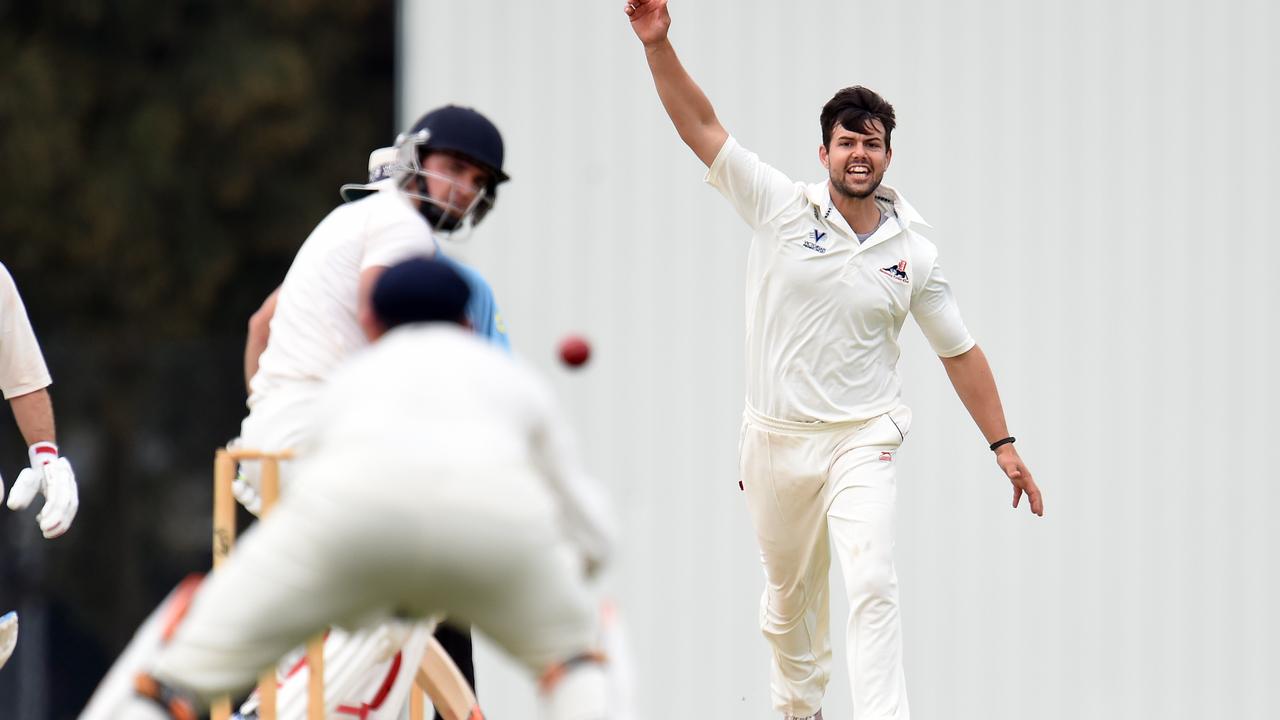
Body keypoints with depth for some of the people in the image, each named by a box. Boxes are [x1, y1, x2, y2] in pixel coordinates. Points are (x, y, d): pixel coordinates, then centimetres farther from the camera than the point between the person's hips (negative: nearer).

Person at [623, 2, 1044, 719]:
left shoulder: (914, 255, 0)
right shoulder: (782, 207, -3)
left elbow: (960, 351, 9)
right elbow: (702, 126, -8)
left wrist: (1004, 445, 6)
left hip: (860, 444, -1)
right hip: (776, 442, 1)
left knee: (874, 588, -19)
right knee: (790, 597, 15)